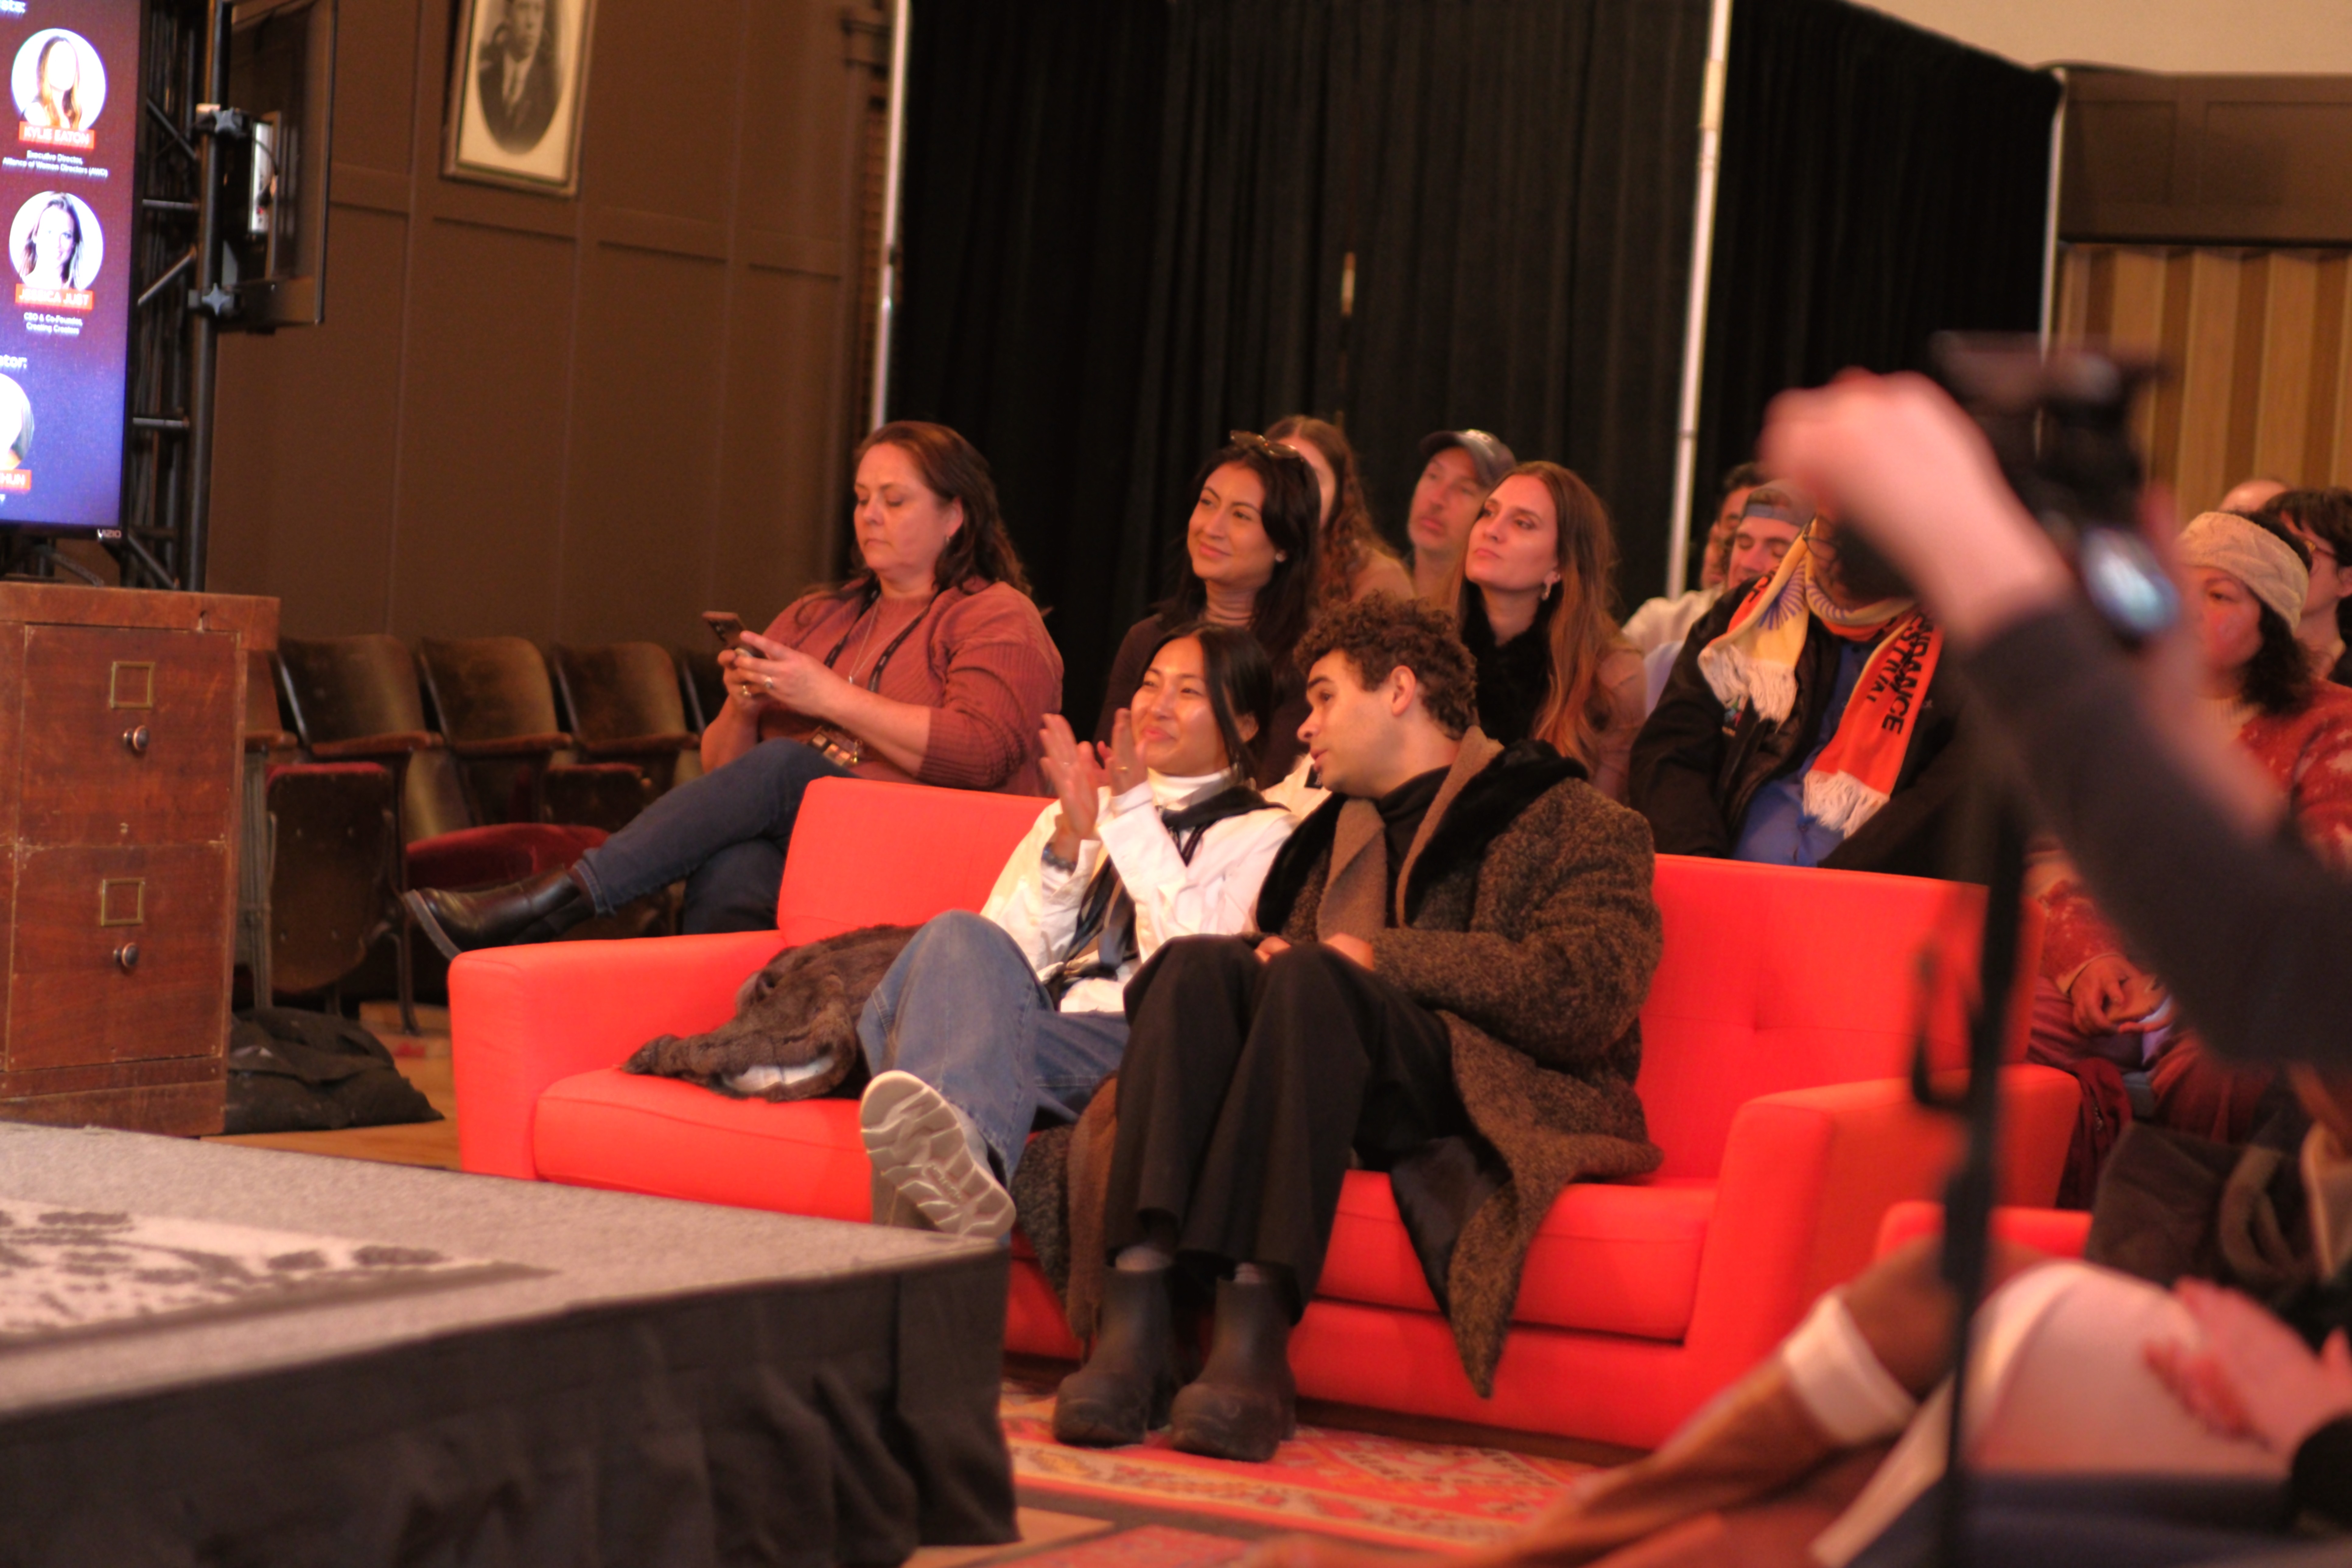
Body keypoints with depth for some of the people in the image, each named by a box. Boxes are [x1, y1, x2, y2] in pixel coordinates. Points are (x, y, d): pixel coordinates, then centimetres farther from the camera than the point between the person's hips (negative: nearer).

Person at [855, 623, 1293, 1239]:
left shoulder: (1260, 833, 18)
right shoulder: (1076, 807, 31)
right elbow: (1004, 952, 16)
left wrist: (1134, 817, -1)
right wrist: (1069, 841, 2)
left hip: (1122, 1044, -3)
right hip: (1024, 1014, 3)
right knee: (963, 938, -33)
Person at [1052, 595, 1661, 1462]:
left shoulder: (1572, 823, 10)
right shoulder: (1337, 833, 31)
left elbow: (1582, 1000, -7)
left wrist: (1383, 958, -7)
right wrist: (1269, 962, 1)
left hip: (1493, 1094, -5)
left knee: (1312, 984, -32)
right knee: (1199, 964, -23)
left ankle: (1254, 1341, -44)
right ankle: (1133, 1321, -41)